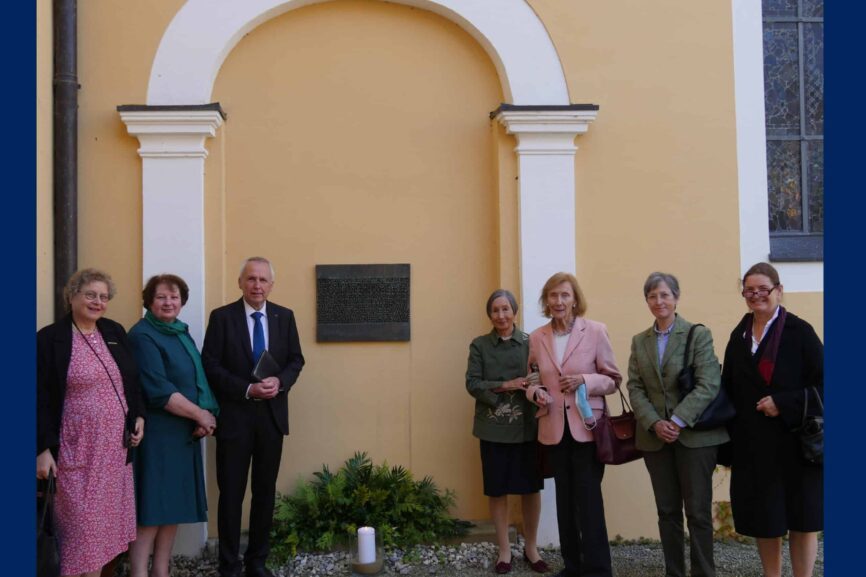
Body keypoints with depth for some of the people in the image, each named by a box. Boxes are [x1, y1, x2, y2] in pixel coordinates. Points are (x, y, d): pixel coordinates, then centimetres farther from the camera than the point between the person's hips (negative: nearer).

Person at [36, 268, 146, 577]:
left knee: (106, 518, 10)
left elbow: (132, 381, 17)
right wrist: (43, 449, -14)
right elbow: (40, 399, -10)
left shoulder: (115, 332, 8)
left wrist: (138, 416, 6)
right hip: (78, 449, -5)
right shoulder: (50, 338, -8)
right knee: (82, 522, 0)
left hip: (115, 445, 5)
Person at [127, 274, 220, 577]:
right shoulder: (142, 336, -11)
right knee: (152, 507, -6)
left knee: (174, 505, 11)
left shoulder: (181, 333, 14)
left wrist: (205, 416, -5)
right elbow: (158, 390, -20)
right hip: (157, 434, -8)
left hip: (184, 432, 8)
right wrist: (199, 414, -14)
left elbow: (198, 379, 13)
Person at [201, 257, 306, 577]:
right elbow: (210, 366, -8)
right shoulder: (221, 317, -4)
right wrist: (247, 389, -18)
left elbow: (296, 359, 7)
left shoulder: (285, 316, 5)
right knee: (231, 493, 5)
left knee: (266, 491, 11)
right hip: (234, 415, -3)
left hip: (272, 415, 3)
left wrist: (280, 381, -13)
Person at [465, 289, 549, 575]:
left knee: (531, 488, 7)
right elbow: (472, 384, -5)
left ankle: (531, 547, 24)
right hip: (494, 428, 0)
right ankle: (504, 550, 20)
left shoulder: (530, 342, 2)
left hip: (527, 427, 0)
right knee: (497, 490, 6)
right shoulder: (479, 345, 2)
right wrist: (506, 385, -17)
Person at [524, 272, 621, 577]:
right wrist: (536, 393, -9)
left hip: (587, 427, -3)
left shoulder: (595, 331, -6)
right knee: (565, 500, 13)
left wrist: (585, 380, -19)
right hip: (555, 429, 4)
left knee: (589, 500, -2)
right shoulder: (536, 337, 3)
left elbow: (613, 379, -1)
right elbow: (532, 380, 13)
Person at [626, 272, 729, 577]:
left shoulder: (699, 334, -2)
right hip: (655, 437, 4)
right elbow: (635, 388, 4)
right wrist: (654, 423, -11)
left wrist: (678, 421, -19)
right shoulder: (639, 341, 11)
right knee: (667, 512, 9)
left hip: (694, 435, -4)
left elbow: (708, 385, -11)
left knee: (698, 512, 0)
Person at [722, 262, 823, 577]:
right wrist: (729, 441, 5)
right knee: (762, 518, 10)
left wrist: (784, 404, -19)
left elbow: (822, 383, -10)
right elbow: (730, 391, 11)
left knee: (800, 517, 6)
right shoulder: (739, 336, 7)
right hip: (752, 444, 4)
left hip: (795, 440, -4)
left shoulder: (799, 331, -7)